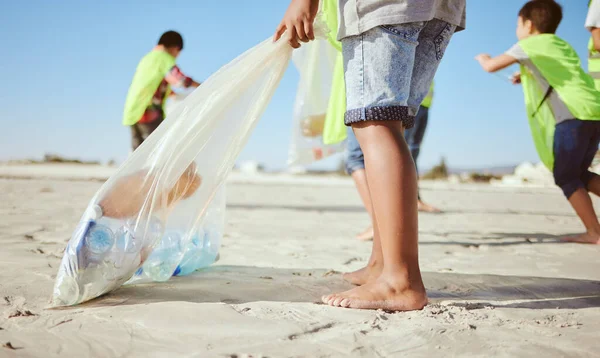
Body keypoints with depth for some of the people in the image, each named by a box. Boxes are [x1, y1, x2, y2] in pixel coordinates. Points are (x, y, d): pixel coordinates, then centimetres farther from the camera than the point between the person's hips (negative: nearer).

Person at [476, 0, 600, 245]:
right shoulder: (562, 45, 27)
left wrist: (483, 58, 25)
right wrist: (528, 77, 39)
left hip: (573, 115, -8)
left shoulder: (528, 44, 5)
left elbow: (491, 67, 3)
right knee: (579, 174, 18)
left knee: (566, 177, 0)